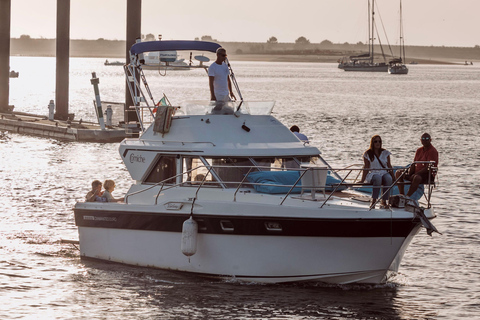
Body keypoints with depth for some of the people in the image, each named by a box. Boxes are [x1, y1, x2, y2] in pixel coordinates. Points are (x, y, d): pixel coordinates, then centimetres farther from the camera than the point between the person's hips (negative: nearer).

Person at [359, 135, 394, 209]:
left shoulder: (385, 153, 13)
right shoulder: (368, 154, 7)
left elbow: (389, 166, 12)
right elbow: (366, 168, 5)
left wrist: (393, 178, 2)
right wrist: (362, 180, -5)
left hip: (384, 173, 2)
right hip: (373, 174, -2)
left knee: (389, 179, -36)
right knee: (378, 178, -40)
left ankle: (384, 202, -31)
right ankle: (373, 201, -37)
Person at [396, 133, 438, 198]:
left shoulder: (433, 151, -8)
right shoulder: (419, 150, 16)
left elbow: (428, 168, -17)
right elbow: (414, 164, 11)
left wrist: (416, 173, -24)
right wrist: (409, 174, -8)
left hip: (428, 175, -8)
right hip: (416, 173, 8)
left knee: (417, 177, -41)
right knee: (398, 173, -4)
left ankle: (407, 197, -39)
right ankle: (402, 195, -15)